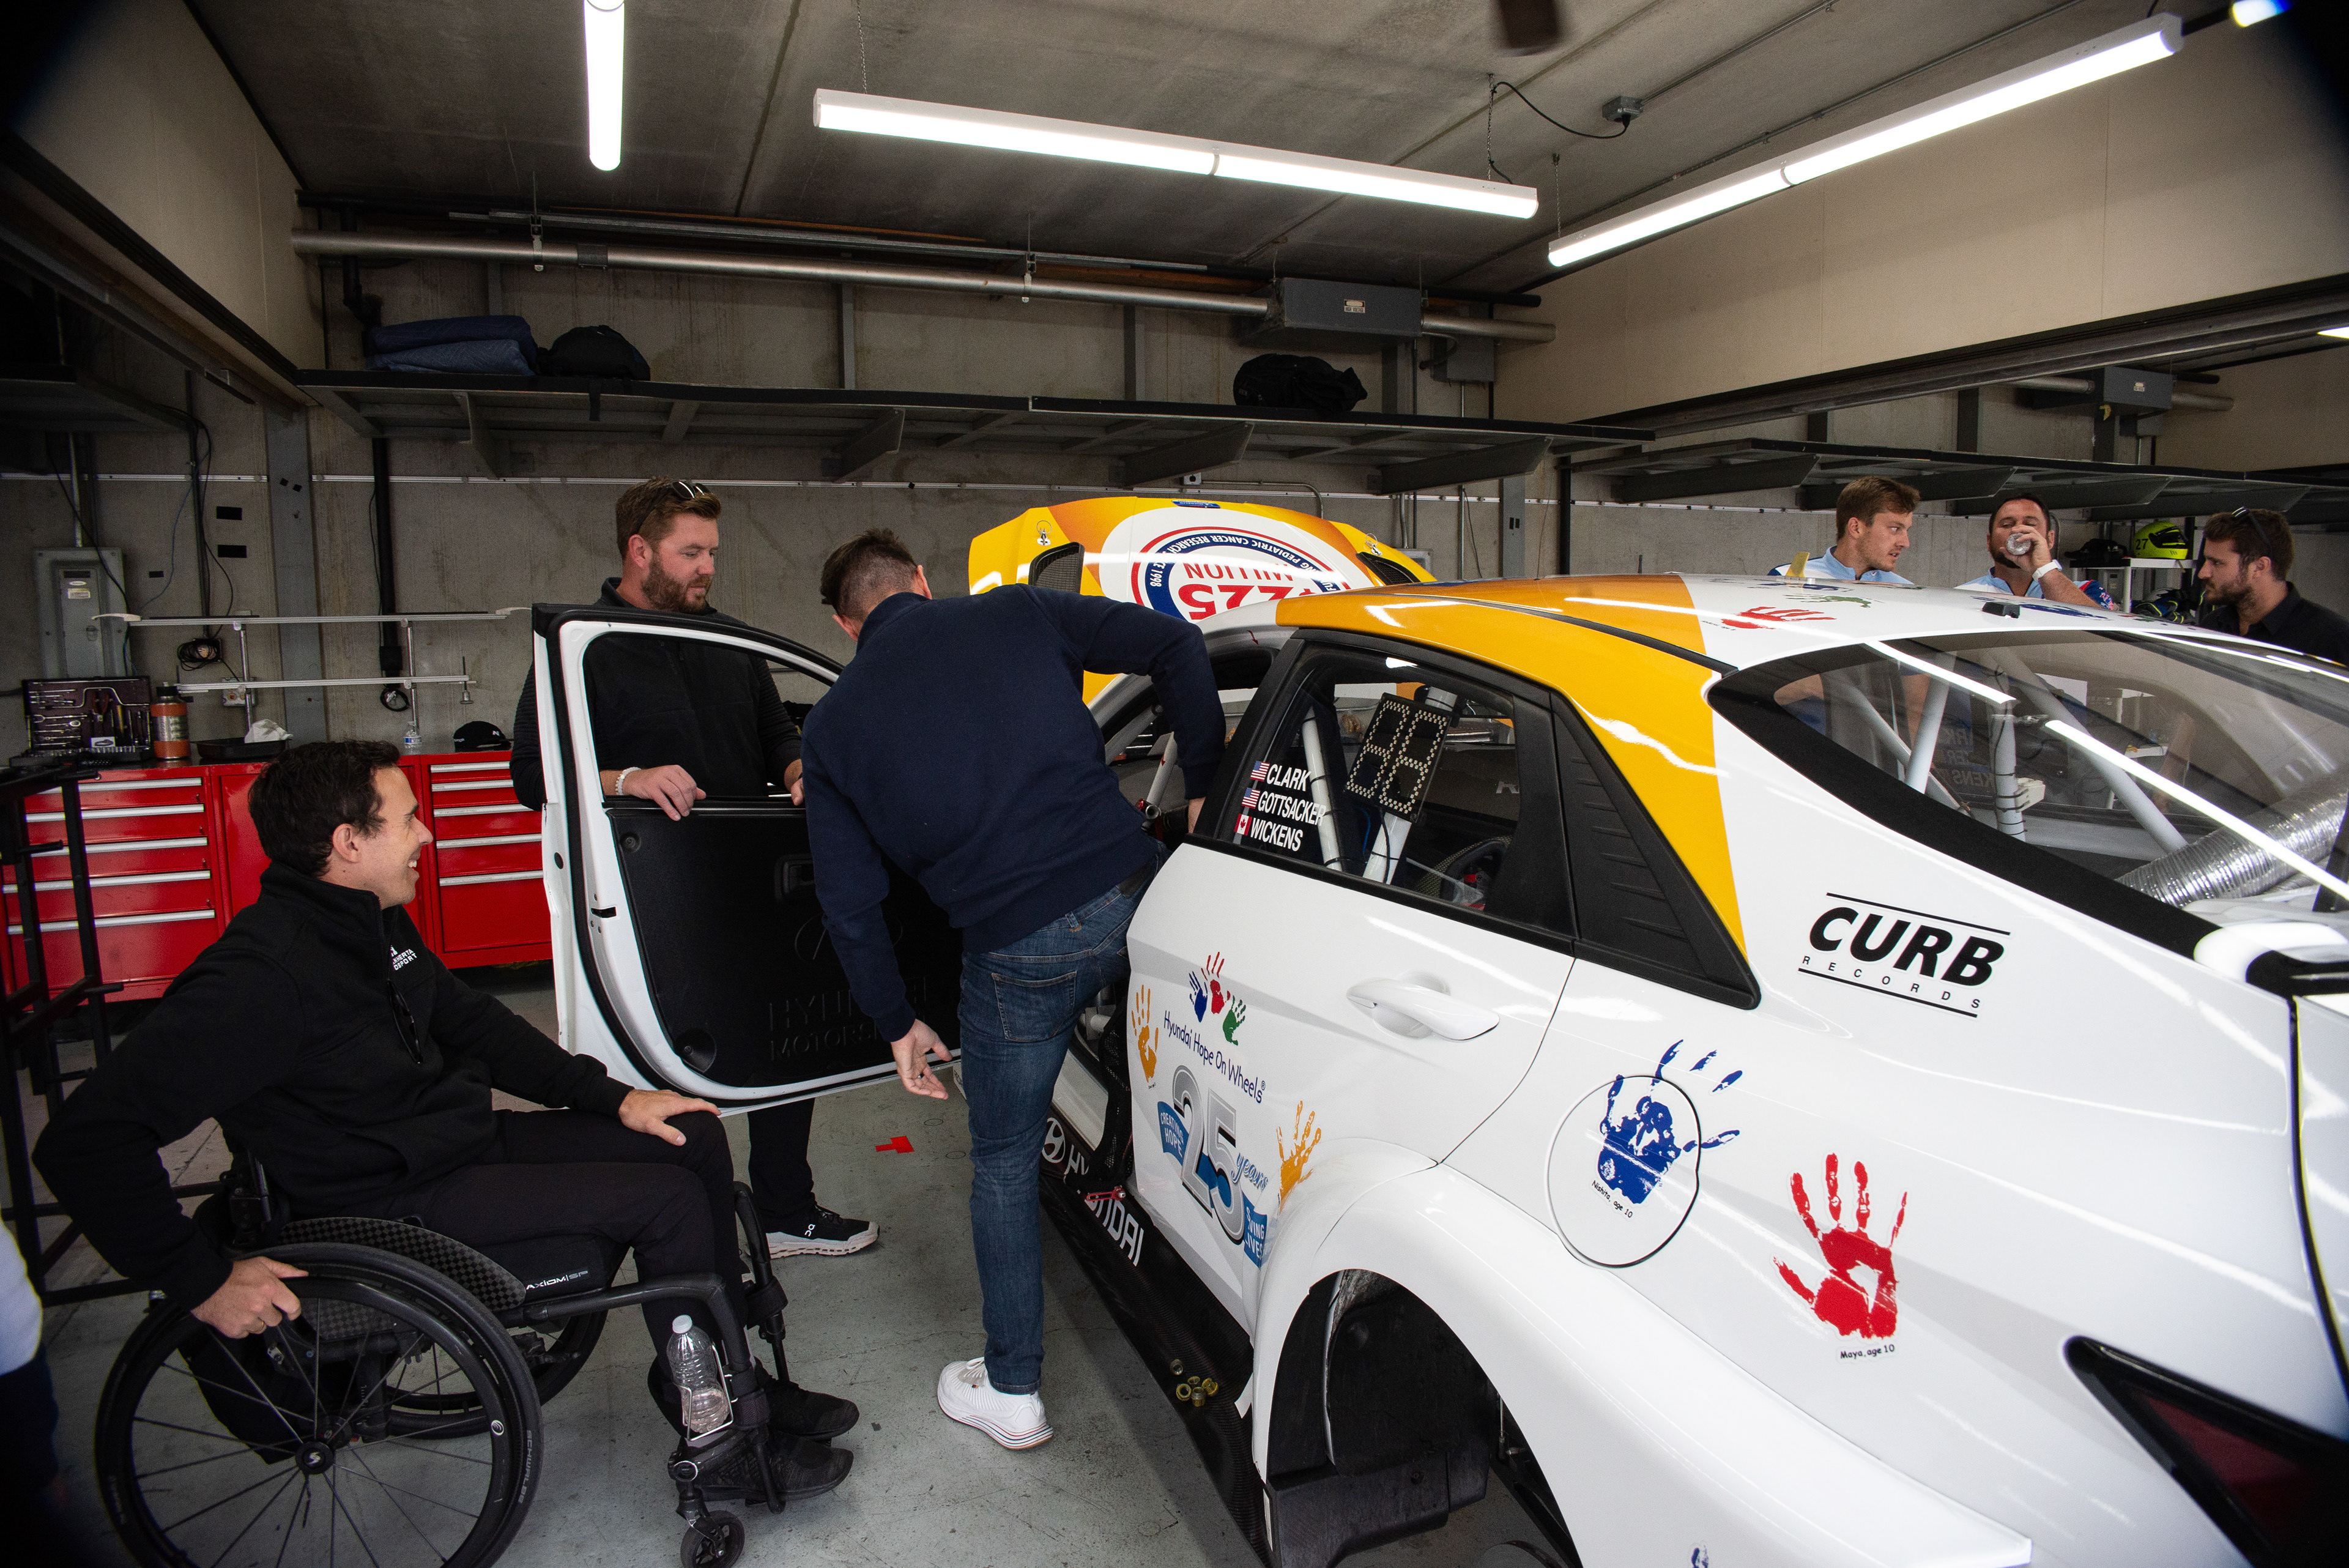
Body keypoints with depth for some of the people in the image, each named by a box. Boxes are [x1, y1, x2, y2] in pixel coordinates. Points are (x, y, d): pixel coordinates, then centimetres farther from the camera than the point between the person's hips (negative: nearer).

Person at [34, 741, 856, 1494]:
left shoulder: (372, 924, 5)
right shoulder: (262, 976, -25)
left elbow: (469, 1022, 14)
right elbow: (87, 1139, -27)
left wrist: (612, 1096, 6)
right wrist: (201, 1280, -25)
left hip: (465, 1137, 9)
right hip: (388, 1203, -9)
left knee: (696, 1138, 2)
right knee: (667, 1199, -18)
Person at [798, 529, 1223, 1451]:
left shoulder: (834, 725, 11)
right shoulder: (1017, 615, 10)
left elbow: (850, 902, 9)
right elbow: (1175, 646, 1)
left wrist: (896, 1023, 20)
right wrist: (1201, 787, 8)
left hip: (1018, 951, -1)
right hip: (1133, 896, 1)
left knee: (1003, 1164, 19)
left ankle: (1012, 1391, 32)